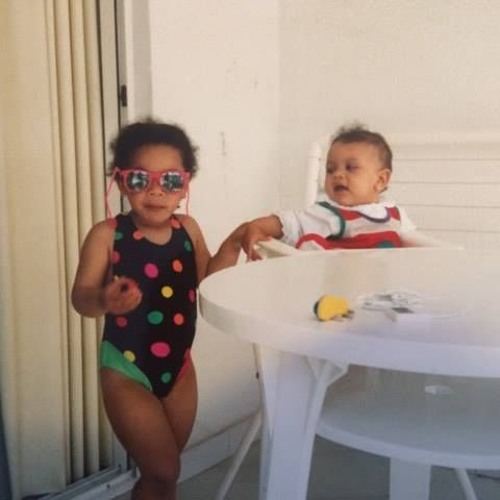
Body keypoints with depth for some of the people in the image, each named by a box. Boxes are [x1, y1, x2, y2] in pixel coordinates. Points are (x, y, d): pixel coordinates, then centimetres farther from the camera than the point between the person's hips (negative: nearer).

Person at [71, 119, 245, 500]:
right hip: (127, 371, -5)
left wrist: (231, 248, -11)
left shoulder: (188, 229, -1)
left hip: (180, 368, 5)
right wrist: (104, 300, -37)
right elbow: (80, 297, -16)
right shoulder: (108, 235, -14)